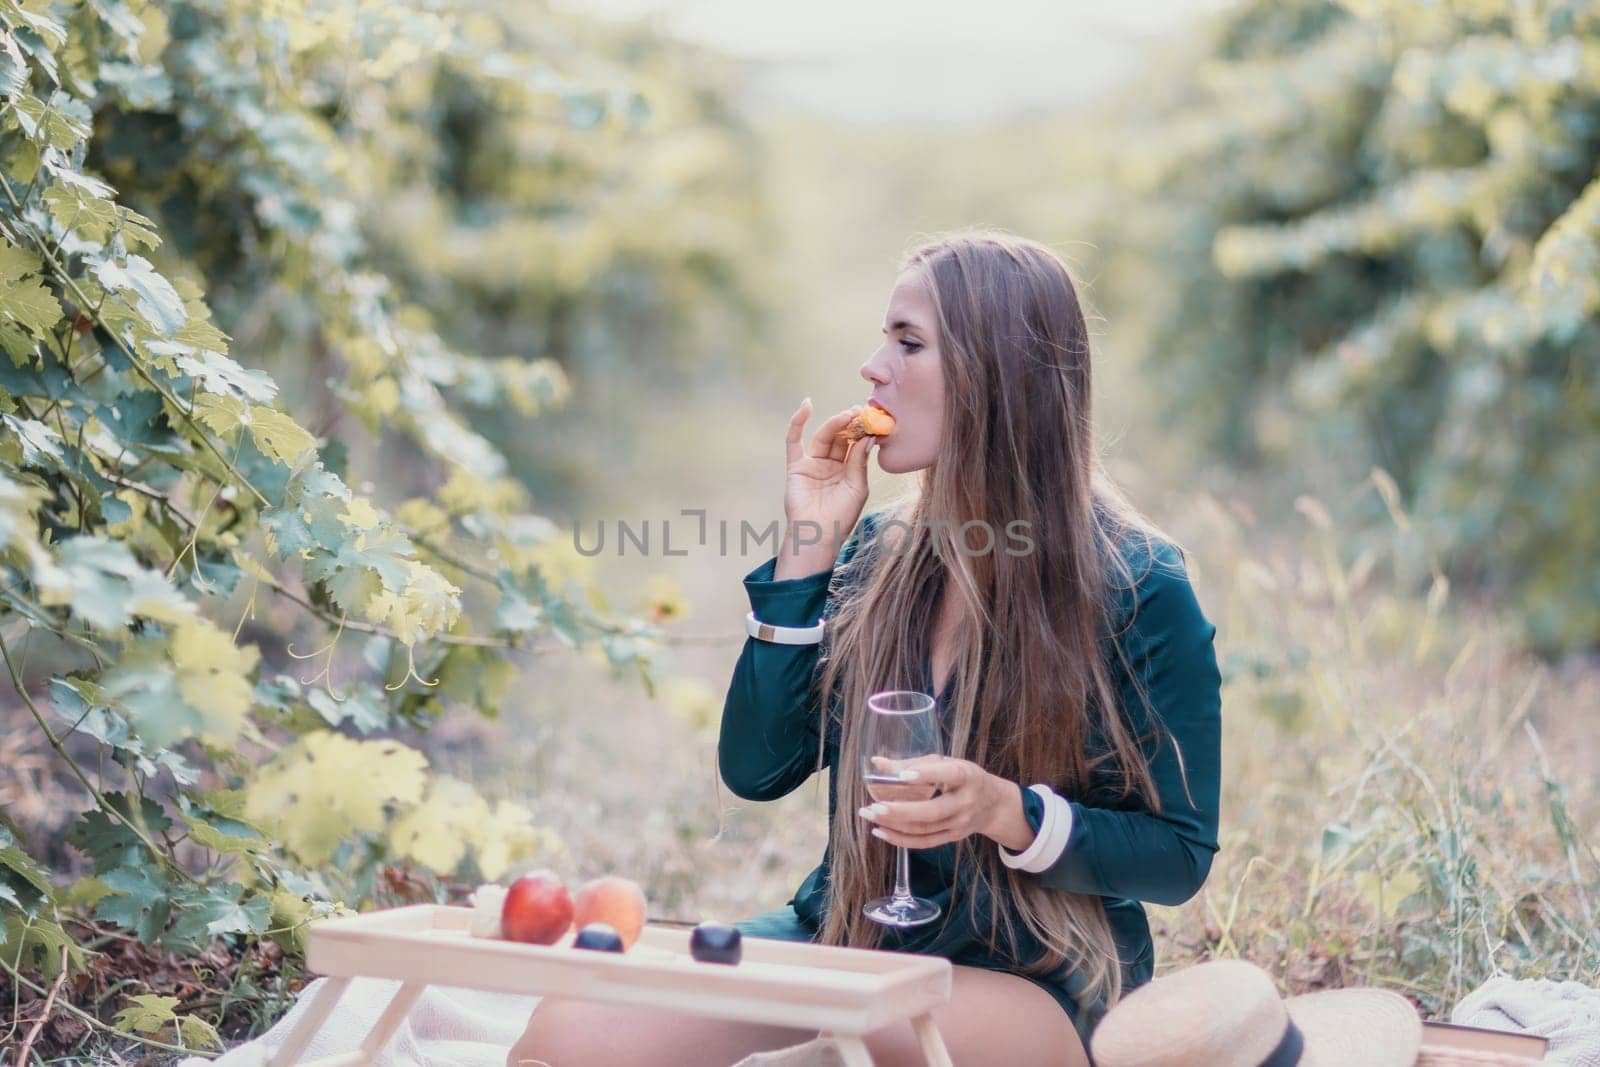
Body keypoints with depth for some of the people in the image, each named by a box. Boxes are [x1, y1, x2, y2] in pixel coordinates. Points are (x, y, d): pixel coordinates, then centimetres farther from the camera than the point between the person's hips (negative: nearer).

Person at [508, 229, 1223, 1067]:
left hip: (1035, 979, -4)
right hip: (846, 938, 4)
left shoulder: (1139, 589, -7)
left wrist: (1005, 811, -21)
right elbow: (755, 768, 1)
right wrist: (808, 547, -3)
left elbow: (1181, 855, -4)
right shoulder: (876, 557, 7)